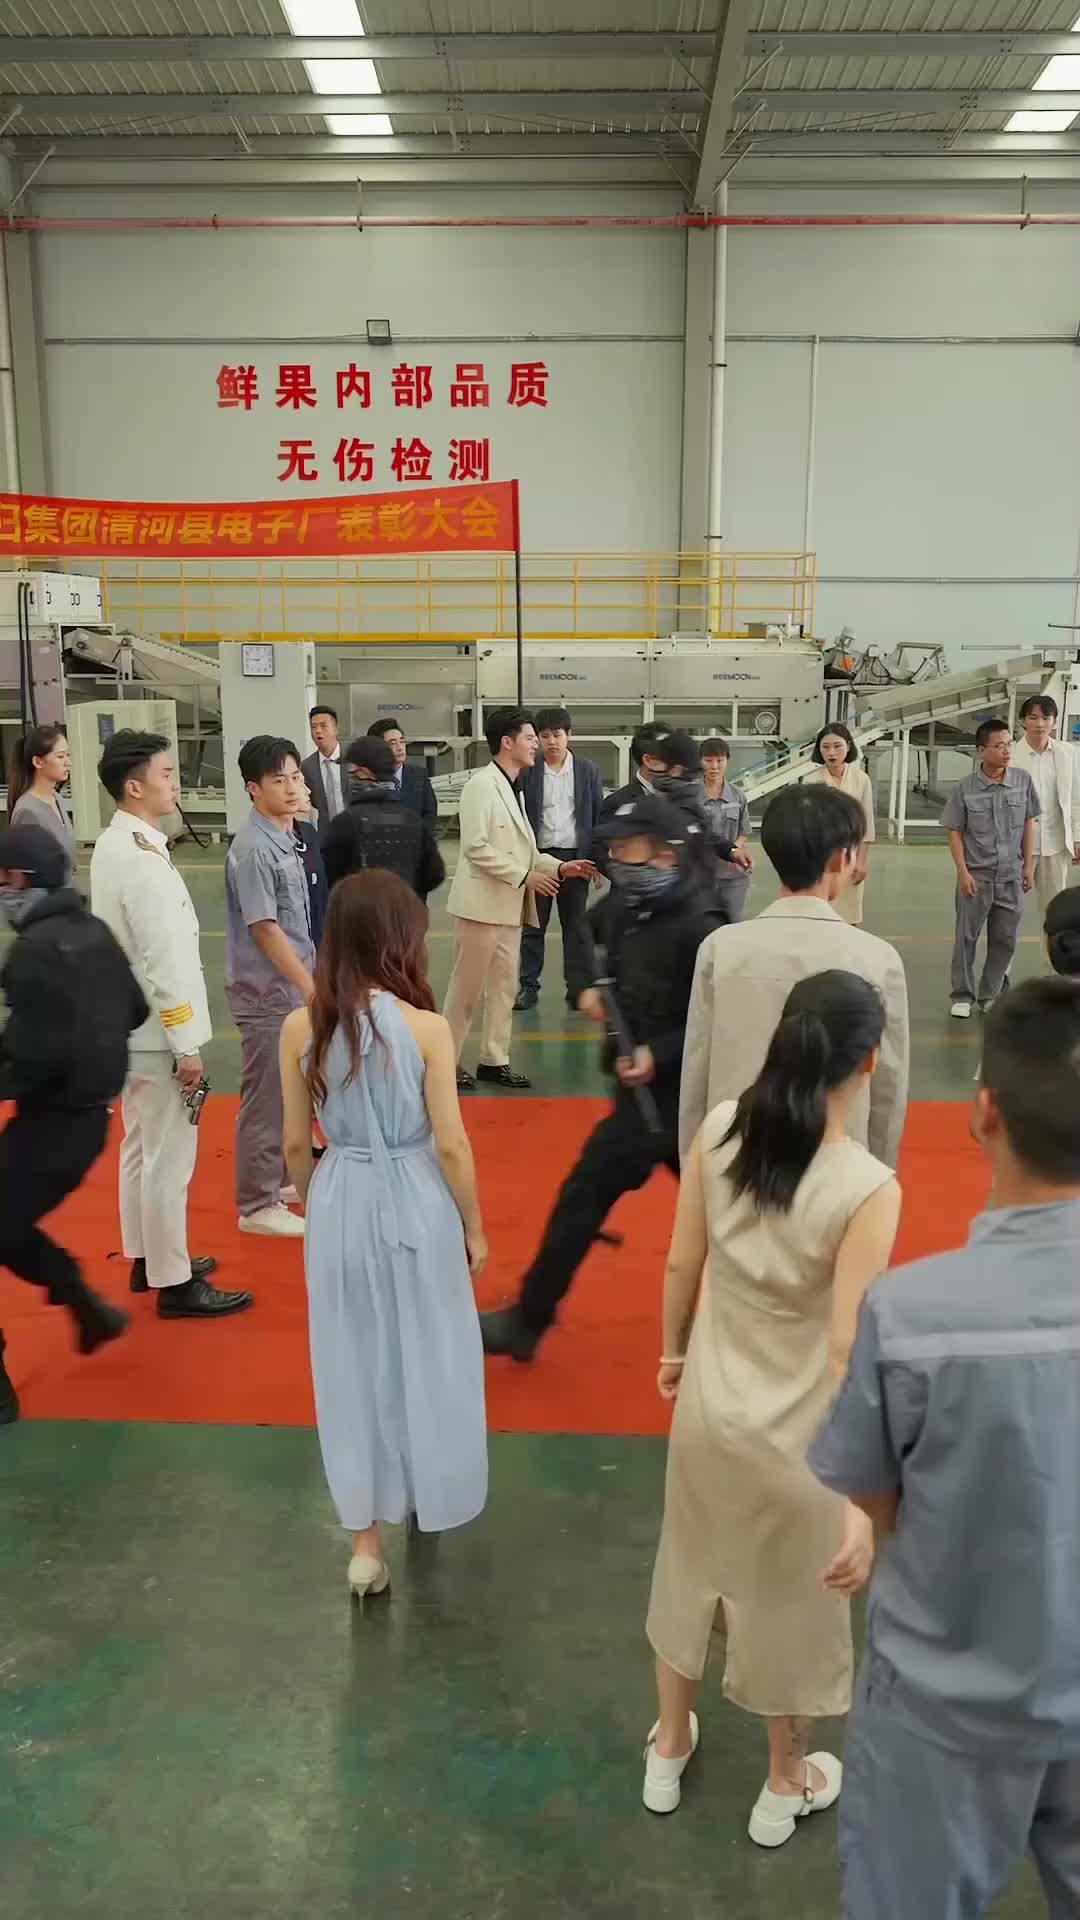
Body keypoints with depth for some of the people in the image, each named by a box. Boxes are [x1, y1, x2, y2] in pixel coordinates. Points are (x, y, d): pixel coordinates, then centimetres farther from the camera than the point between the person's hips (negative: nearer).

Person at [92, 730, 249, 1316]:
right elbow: (163, 961, -24)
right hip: (156, 1031, -10)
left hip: (130, 1026, 10)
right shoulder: (142, 860, -23)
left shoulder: (113, 845, 7)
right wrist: (185, 1044, -19)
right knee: (169, 1157, 0)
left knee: (141, 1148, 20)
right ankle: (173, 1283, 11)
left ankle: (146, 1259, 34)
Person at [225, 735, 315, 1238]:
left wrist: (310, 981, 16)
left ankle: (278, 1176, 34)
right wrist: (311, 987, -20)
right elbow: (264, 929, -22)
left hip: (289, 986, 9)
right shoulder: (253, 849, -19)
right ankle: (257, 1205, 10)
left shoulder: (286, 838, 8)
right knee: (265, 1097, 0)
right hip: (266, 990, -9)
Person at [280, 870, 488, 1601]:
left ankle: (366, 1539, 24)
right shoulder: (425, 1027, -16)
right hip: (415, 1206, -2)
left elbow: (296, 1142, 0)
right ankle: (432, 1499, 40)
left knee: (353, 1366, 15)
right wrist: (474, 1226, 2)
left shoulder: (301, 1027, -7)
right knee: (427, 1359, 19)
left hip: (340, 1206, 2)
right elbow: (450, 1144, -12)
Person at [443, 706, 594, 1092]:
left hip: (509, 906, 9)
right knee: (467, 988, 0)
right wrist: (525, 875, -20)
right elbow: (476, 847, -21)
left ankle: (494, 1060, 19)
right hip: (482, 903, -9)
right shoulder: (481, 785, -13)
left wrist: (558, 866, 5)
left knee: (504, 986, 11)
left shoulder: (512, 788, 16)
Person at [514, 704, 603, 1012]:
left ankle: (575, 986, 15)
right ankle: (528, 986, 13)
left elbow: (599, 816, 5)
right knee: (532, 925, 5)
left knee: (575, 925, 7)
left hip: (574, 856, 0)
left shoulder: (587, 771, 3)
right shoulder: (527, 772, -1)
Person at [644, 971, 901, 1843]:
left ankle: (669, 1749, 52)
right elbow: (847, 1355, -25)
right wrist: (864, 1505, -16)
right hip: (793, 1434, -4)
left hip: (708, 1404, 4)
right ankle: (785, 1784, 49)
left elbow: (682, 1262, -4)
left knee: (692, 1570, 28)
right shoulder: (867, 1188, -28)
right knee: (789, 1600, 23)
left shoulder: (719, 1128, -15)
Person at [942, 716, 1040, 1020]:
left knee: (1005, 939, 8)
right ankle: (963, 995, 18)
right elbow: (954, 832, -4)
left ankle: (990, 995, 22)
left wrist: (1028, 866, 6)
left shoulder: (1023, 781, -3)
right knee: (967, 936, 5)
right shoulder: (965, 788, -10)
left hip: (1011, 876, 2)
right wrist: (963, 872, -11)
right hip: (976, 875, -2)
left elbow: (1028, 824, 6)